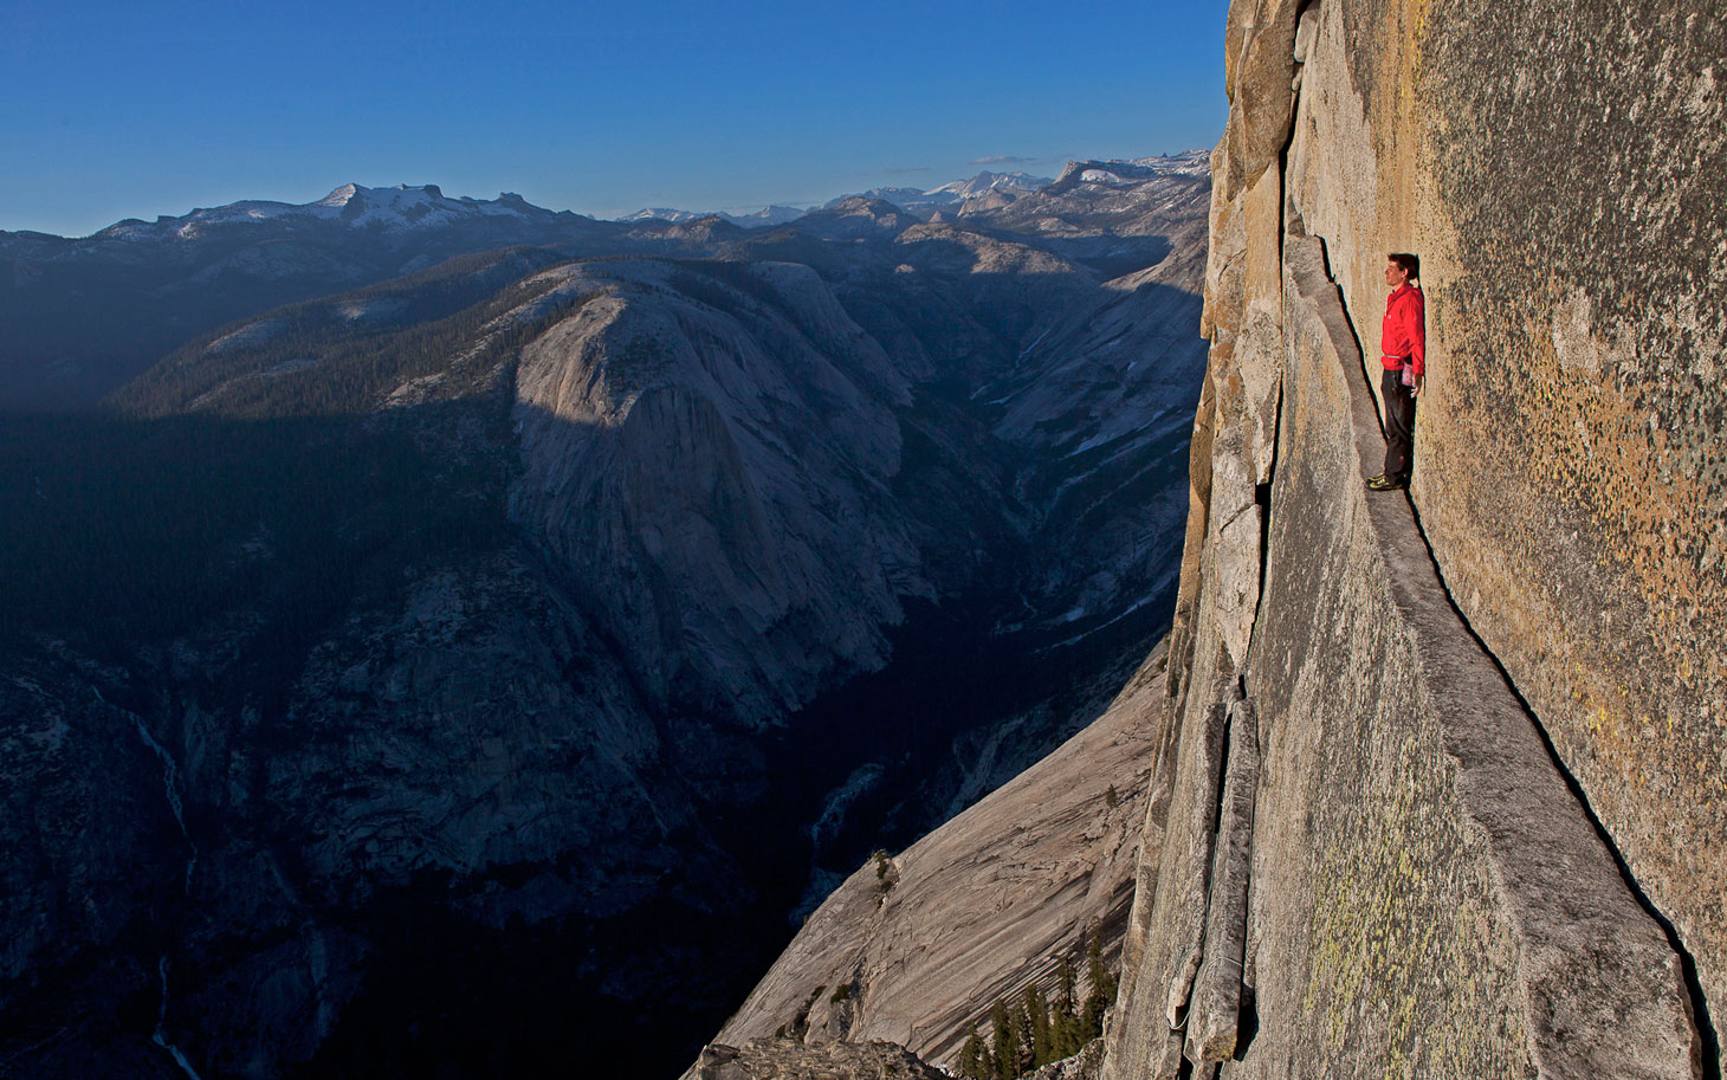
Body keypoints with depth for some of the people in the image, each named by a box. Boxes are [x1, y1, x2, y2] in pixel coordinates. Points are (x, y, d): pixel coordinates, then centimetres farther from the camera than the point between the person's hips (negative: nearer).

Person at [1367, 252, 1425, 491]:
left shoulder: (1410, 298, -16)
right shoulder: (1396, 297, 14)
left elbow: (1417, 338, -20)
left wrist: (1417, 372, -24)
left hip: (1401, 371, -10)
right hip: (1391, 369, 10)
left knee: (1399, 428, -2)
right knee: (1394, 426, 17)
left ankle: (1395, 477, 4)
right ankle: (1393, 472, 26)